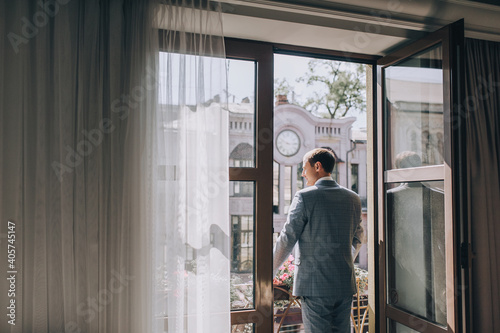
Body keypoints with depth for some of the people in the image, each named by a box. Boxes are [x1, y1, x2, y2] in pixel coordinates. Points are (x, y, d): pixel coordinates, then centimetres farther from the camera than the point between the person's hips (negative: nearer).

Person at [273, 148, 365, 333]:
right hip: (345, 284, 6)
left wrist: (268, 273, 2)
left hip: (315, 284, -6)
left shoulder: (304, 196, -11)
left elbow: (287, 239, -9)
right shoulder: (352, 198, 7)